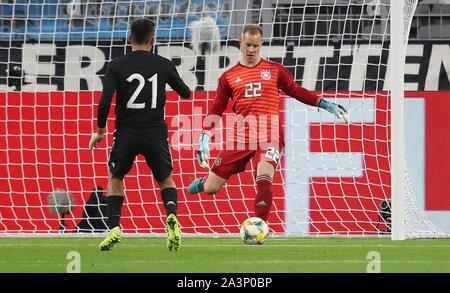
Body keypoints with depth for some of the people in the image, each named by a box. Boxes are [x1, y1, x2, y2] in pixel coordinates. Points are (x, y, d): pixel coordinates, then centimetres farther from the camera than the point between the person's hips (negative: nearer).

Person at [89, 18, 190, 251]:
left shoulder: (116, 66, -4)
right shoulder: (164, 65, 1)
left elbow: (104, 102, -12)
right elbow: (186, 93, 15)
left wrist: (100, 131, 1)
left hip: (126, 134, -1)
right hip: (156, 134, 1)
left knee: (115, 179, 22)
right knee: (166, 180, 20)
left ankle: (114, 228, 5)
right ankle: (172, 217, -10)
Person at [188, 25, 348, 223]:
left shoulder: (275, 70, 10)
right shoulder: (229, 77, 10)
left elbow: (296, 92, 19)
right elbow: (216, 110, 12)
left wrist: (326, 105, 13)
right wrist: (205, 139, 2)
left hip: (269, 135, -1)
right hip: (240, 137, 1)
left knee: (264, 179, -27)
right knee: (211, 188, 1)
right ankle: (202, 183, 40)